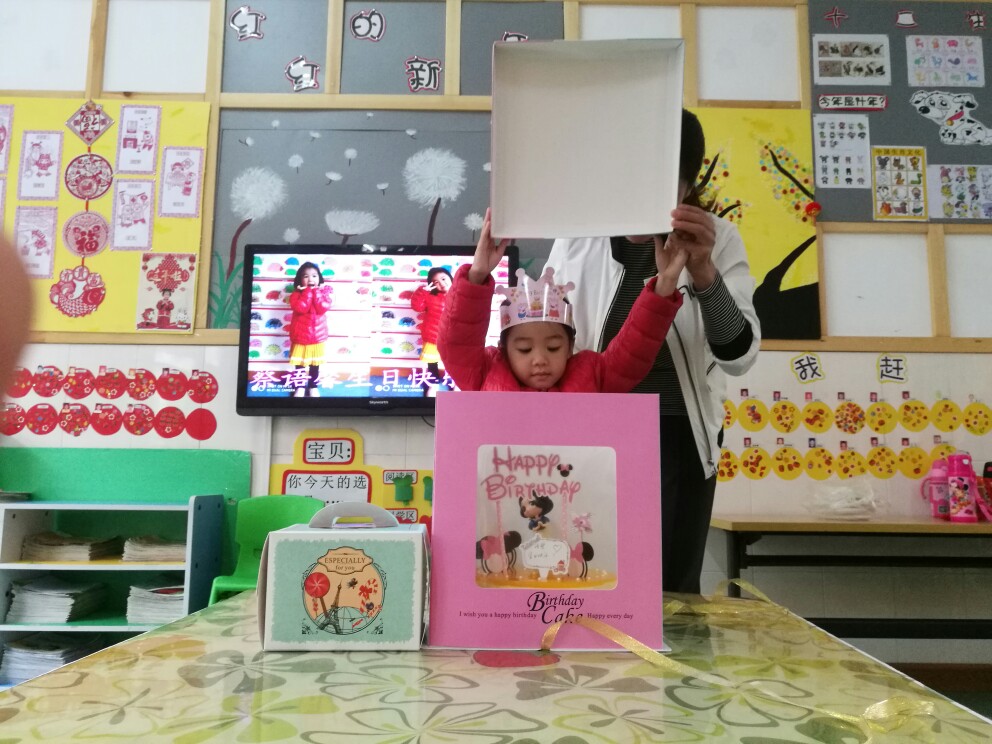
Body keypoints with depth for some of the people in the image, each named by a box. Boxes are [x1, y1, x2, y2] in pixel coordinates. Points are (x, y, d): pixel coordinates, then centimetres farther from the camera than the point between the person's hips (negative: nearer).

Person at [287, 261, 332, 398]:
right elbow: (301, 308, -25)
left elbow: (323, 308, -18)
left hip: (318, 335, 1)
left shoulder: (323, 292, -3)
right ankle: (300, 387, 22)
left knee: (315, 363, 12)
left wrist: (316, 292, -18)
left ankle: (313, 386, 26)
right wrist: (308, 291, -20)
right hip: (300, 335, -1)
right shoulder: (297, 294, -7)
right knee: (300, 363, 8)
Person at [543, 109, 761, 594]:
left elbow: (739, 355, -17)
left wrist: (703, 273, -33)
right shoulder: (577, 239, -7)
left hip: (678, 435, 0)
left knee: (671, 588, 5)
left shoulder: (719, 239, -8)